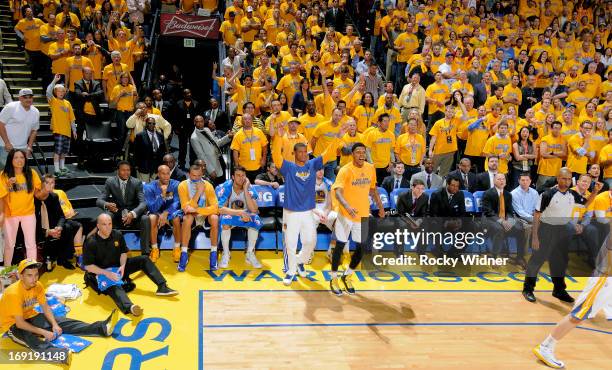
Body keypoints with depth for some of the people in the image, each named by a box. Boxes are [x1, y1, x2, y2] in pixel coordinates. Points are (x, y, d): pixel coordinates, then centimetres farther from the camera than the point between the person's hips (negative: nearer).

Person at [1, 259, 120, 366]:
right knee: (30, 338, -38)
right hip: (12, 325, -8)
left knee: (62, 322, -8)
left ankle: (102, 328, -18)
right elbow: (20, 323, -28)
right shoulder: (13, 293, -30)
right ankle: (62, 355, -66)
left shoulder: (38, 285, -9)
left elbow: (45, 307, 0)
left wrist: (54, 325, -16)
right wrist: (44, 332, -27)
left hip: (29, 317, 8)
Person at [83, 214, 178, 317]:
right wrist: (106, 273, -26)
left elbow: (123, 252, 7)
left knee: (144, 259, -6)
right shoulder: (91, 243, -17)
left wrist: (122, 266, -12)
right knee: (114, 286, -38)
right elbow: (88, 266, -16)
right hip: (101, 274, -6)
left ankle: (162, 287, -17)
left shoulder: (117, 235, -4)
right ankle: (129, 307, -70)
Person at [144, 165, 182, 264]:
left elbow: (176, 203, -16)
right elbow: (152, 208, -22)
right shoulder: (150, 187, -15)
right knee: (152, 218, -34)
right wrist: (162, 195, -35)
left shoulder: (175, 184, -12)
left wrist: (166, 213, -32)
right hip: (156, 211, 0)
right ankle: (154, 249, -18)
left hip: (171, 211, 0)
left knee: (176, 218, -34)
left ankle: (177, 249, -15)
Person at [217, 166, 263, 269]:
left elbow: (254, 210, -26)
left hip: (244, 216, 2)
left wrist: (245, 190, -29)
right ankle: (226, 254, -17)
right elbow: (220, 209, -27)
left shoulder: (249, 188, -14)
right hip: (229, 215, -2)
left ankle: (250, 254, -13)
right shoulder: (225, 187, -18)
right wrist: (240, 212, -35)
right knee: (225, 219, -36)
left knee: (255, 219, -30)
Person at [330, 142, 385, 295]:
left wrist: (380, 206, 17)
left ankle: (347, 275, 27)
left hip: (363, 215, 4)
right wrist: (347, 206, -44)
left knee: (362, 248, 5)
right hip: (346, 215, -4)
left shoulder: (370, 168, 2)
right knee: (340, 245, 3)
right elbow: (338, 191, -28)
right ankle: (334, 279, 19)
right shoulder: (345, 170, -15)